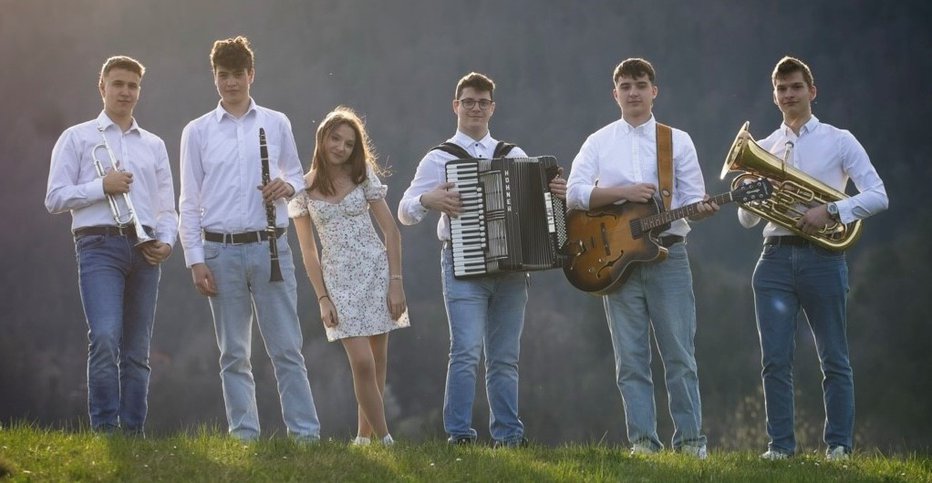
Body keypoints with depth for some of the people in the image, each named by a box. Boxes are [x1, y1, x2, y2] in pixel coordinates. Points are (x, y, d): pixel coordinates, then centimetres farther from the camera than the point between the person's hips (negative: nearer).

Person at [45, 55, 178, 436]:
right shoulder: (77, 138, 9)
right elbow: (55, 198, 2)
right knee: (105, 339, -20)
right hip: (100, 245, -4)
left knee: (137, 350, 3)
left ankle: (134, 431, 4)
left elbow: (167, 207, 19)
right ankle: (105, 429, -19)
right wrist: (102, 186, -9)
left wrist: (165, 241, 0)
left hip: (144, 249, 4)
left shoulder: (153, 145, 20)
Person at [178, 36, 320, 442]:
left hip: (269, 246, 0)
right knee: (234, 353, 4)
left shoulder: (276, 124, 8)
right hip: (221, 251, 0)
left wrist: (288, 187, -9)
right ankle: (244, 435, 8)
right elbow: (190, 202, 4)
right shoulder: (197, 132, 6)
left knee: (286, 347, -3)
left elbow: (297, 177, 16)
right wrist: (195, 260, -3)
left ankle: (306, 433, -3)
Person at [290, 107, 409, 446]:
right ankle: (384, 439, -6)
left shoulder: (363, 176, 3)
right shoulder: (304, 189, 2)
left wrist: (395, 282, -6)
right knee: (363, 363, -12)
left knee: (376, 364, 3)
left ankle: (364, 437, 15)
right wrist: (322, 298, -3)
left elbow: (391, 231, 2)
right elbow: (308, 250, 4)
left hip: (376, 272, 1)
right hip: (339, 280, -1)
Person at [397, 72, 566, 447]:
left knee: (505, 358, 6)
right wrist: (429, 200, -16)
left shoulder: (514, 156, 15)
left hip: (510, 267, 3)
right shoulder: (439, 159, 7)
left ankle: (509, 435, 10)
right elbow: (405, 212, 4)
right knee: (467, 351, -15)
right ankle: (459, 434, -13)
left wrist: (558, 194, -5)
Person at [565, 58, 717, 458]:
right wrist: (623, 192, -13)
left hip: (668, 255, -1)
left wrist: (702, 209, -18)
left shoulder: (678, 140, 8)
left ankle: (689, 438, 0)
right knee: (631, 360, 0)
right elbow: (574, 192, -2)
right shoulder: (598, 142, 9)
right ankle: (642, 440, 2)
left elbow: (693, 199, 5)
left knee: (680, 355, -3)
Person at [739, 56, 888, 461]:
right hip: (776, 257, 3)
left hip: (822, 257, -3)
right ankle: (780, 444, 0)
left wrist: (831, 211, -16)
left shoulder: (838, 141, 4)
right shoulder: (764, 149, 15)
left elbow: (877, 196, -3)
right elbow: (748, 219, 16)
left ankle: (839, 445, 2)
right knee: (775, 360, -3)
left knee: (834, 359, 0)